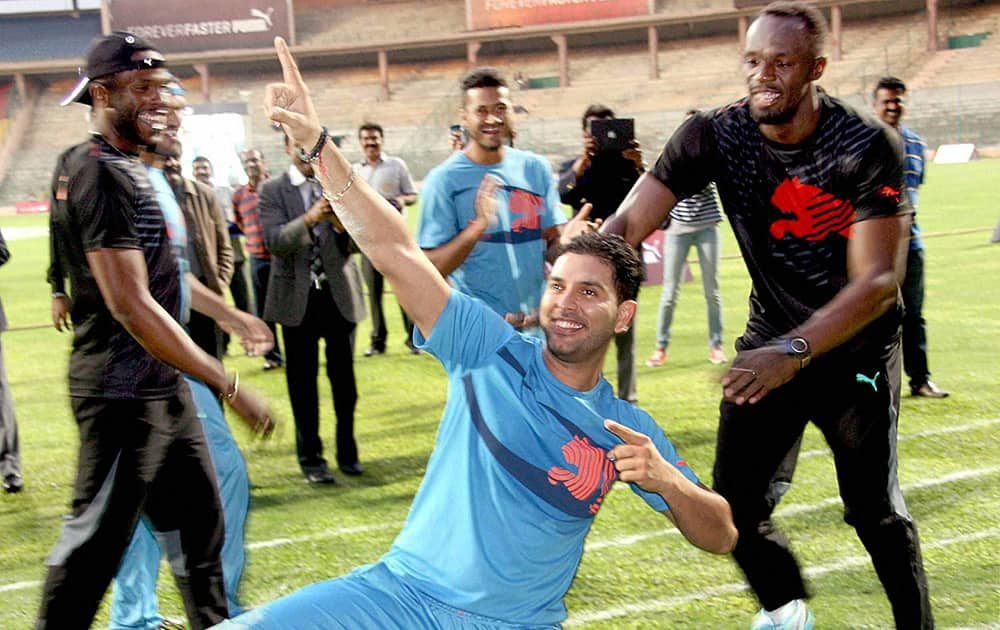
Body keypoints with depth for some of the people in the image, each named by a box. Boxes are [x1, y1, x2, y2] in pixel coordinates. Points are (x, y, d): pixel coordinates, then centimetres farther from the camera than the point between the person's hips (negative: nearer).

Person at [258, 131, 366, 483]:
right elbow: (274, 241, -15)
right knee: (303, 381, 6)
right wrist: (309, 219, -31)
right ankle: (310, 457, 17)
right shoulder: (272, 191, -1)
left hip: (339, 293, 1)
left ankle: (347, 452, 23)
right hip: (298, 296, -1)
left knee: (344, 378, 7)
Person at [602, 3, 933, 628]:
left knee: (876, 511, 0)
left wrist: (792, 352, -37)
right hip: (773, 340, 3)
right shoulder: (716, 135, -13)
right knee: (736, 505, 1)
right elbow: (629, 223, -19)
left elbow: (877, 282, -25)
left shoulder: (867, 147, -22)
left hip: (857, 349, -3)